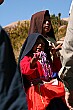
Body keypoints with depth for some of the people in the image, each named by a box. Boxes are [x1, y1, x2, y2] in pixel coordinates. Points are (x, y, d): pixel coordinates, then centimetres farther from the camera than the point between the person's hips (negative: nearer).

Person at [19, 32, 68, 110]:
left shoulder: (46, 58, 26)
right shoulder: (27, 58, 4)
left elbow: (56, 69, 30)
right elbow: (25, 70, -19)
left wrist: (55, 55, 20)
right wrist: (33, 62, -42)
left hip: (52, 87, 6)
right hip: (38, 90, -6)